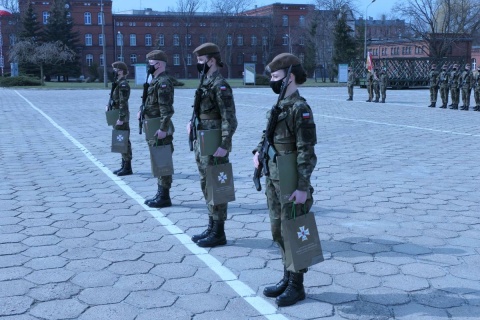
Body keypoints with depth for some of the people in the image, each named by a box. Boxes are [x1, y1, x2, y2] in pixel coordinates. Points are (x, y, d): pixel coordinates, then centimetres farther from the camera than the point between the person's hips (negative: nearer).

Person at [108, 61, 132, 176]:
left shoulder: (123, 84, -16)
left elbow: (123, 103, -21)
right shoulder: (118, 83, 14)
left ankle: (127, 168, -1)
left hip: (121, 116, -10)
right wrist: (110, 105, 11)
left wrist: (121, 118, -24)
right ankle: (124, 165, 22)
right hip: (117, 115, 10)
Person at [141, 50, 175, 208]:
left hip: (160, 130, -10)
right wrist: (143, 111, 16)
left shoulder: (163, 82, -16)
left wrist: (163, 129, -26)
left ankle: (164, 197, 1)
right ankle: (160, 194, 22)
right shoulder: (155, 81, 16)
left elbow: (167, 109, -23)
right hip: (153, 129, 10)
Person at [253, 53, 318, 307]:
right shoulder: (278, 106, 10)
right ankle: (287, 278, 30)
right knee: (278, 232, 15)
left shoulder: (300, 108, -15)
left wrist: (302, 187, -23)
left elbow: (307, 152, -19)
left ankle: (296, 286, 16)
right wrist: (259, 151, 4)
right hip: (274, 180, 8)